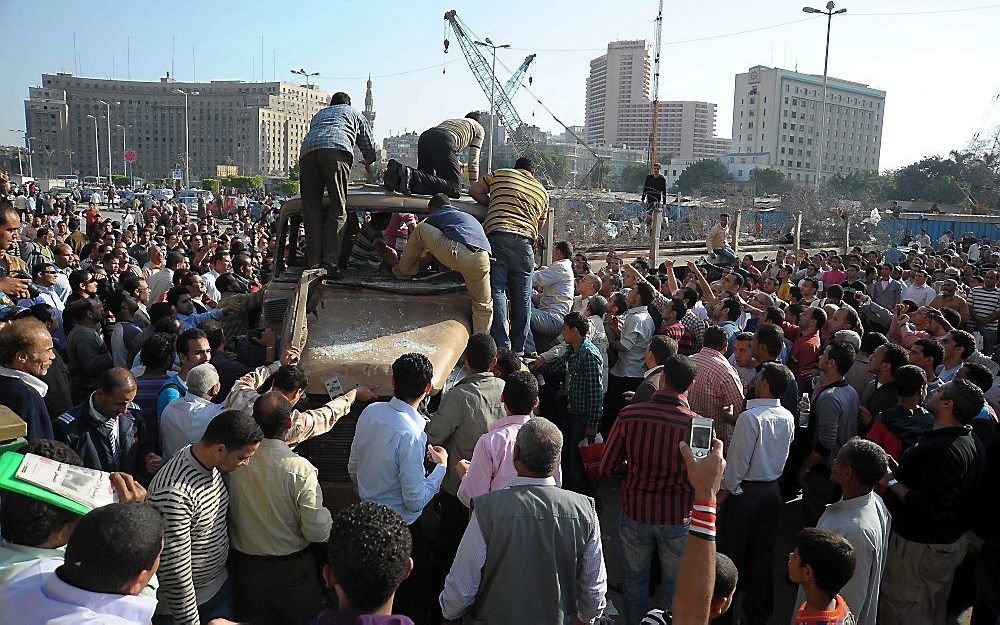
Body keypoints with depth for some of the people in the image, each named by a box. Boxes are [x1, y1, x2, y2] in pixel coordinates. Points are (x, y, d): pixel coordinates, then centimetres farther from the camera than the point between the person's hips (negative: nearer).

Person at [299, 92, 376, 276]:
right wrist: (369, 163, 59)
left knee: (311, 210, 2)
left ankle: (314, 264, -8)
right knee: (339, 208, -6)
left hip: (307, 151, 4)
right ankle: (330, 262, -19)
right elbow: (368, 143, 38)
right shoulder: (354, 113, 34)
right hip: (336, 150, -3)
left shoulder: (318, 115, 43)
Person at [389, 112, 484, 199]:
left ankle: (398, 175, -10)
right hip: (443, 143, -7)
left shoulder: (449, 120, 44)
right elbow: (473, 161, 20)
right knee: (455, 191, -12)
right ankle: (412, 177, -31)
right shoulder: (479, 128, 27)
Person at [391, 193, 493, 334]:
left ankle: (404, 271, 31)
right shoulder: (470, 217, 43)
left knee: (421, 229, 20)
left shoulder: (435, 216, 29)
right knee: (484, 306, 25)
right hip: (481, 261, 4)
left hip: (455, 253, -4)